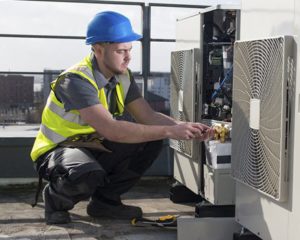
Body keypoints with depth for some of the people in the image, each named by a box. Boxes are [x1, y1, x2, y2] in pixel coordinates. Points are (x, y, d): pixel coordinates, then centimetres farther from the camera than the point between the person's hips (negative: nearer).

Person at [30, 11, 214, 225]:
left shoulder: (123, 76, -2)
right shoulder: (76, 80, -27)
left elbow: (149, 116, -6)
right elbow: (111, 130, -38)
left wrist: (183, 128, -26)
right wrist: (169, 131, -37)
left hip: (94, 148, 7)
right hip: (57, 151, -7)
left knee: (152, 141, -11)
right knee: (88, 174, -40)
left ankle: (105, 199, 2)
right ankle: (56, 199, -4)